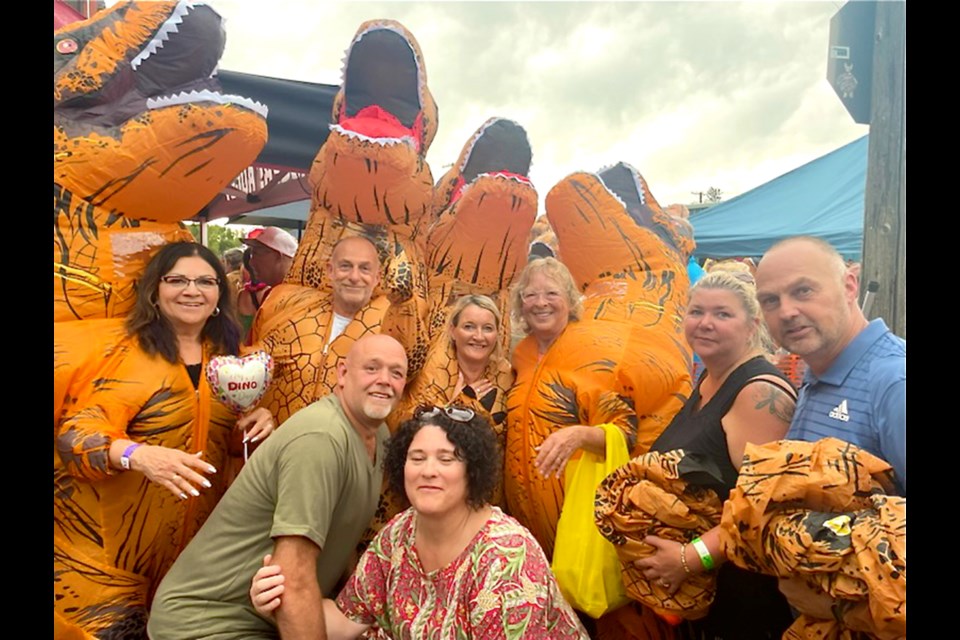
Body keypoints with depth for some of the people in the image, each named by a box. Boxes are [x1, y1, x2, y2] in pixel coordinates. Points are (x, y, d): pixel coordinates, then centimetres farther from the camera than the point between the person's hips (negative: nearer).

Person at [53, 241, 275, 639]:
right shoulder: (119, 347, -10)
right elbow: (76, 431, -17)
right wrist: (137, 455, -37)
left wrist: (257, 424, -9)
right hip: (106, 537, -4)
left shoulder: (226, 355, 4)